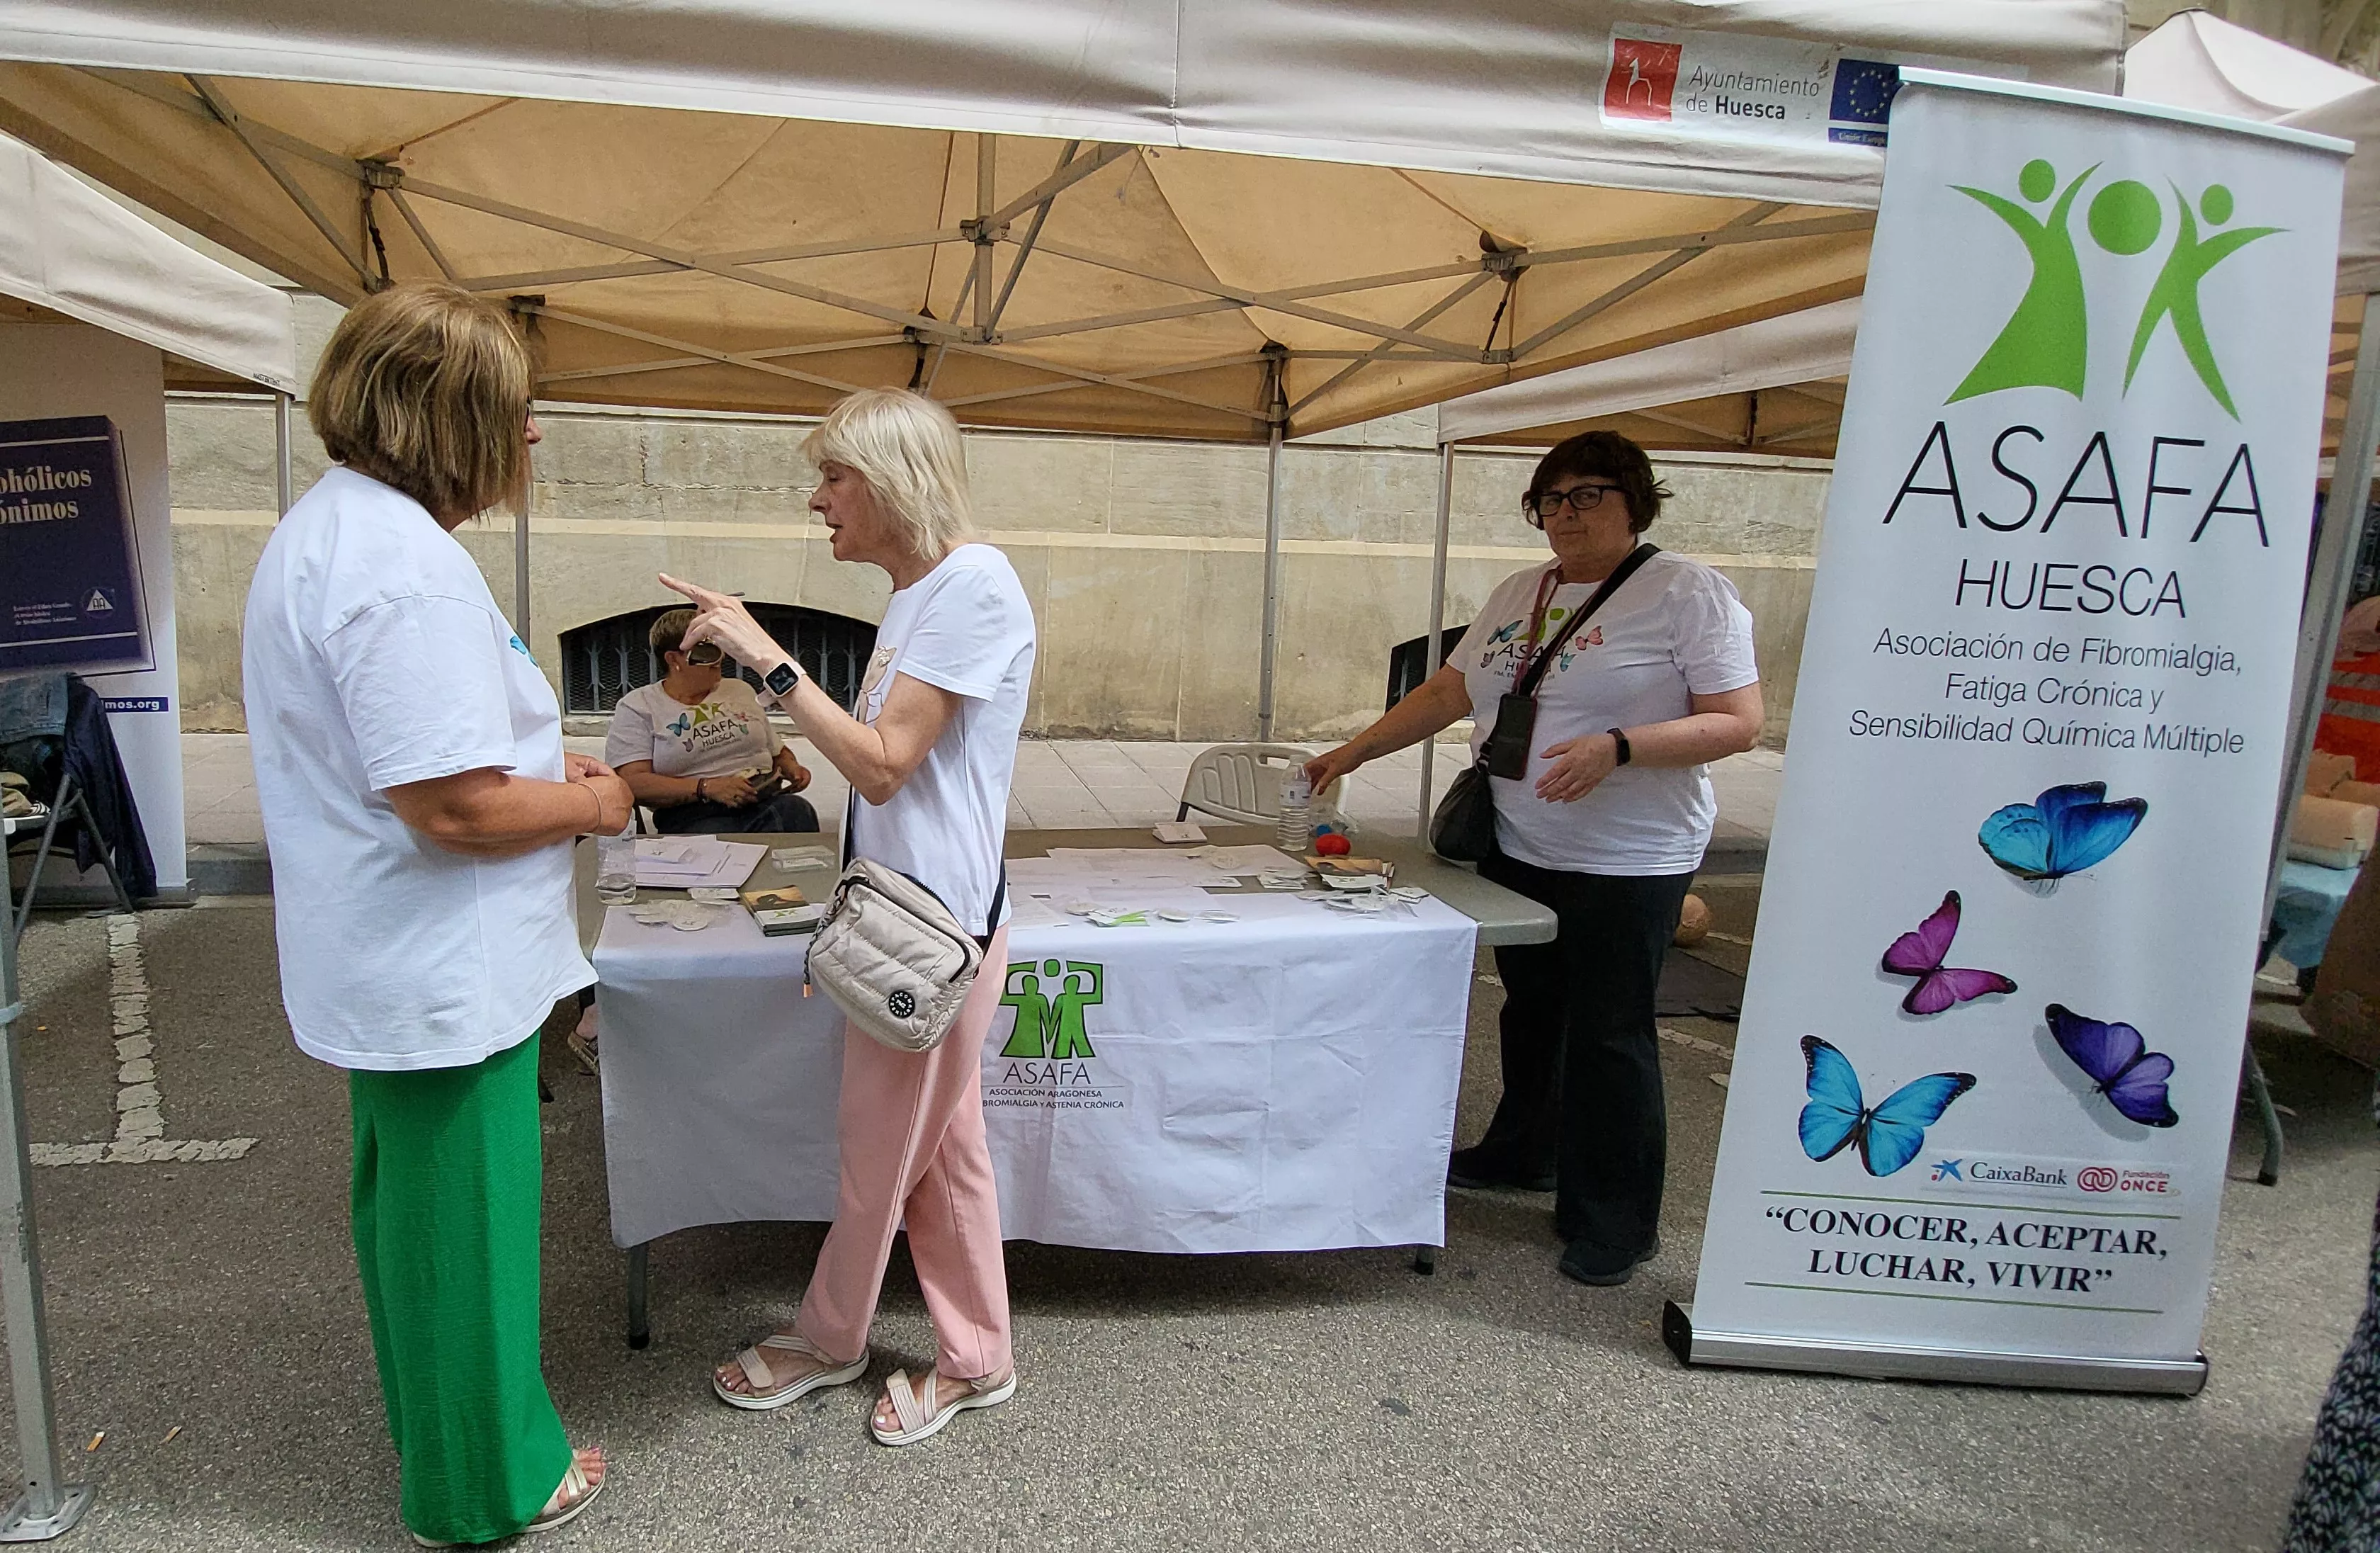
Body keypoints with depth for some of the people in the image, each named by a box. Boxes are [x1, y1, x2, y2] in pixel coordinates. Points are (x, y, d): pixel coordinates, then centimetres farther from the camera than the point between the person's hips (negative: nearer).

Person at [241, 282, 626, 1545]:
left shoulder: (323, 529, 9)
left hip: (381, 968, 11)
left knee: (409, 1205, 25)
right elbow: (455, 809, -30)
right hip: (444, 976, -11)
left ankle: (436, 1433, 47)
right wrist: (588, 804, -12)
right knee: (464, 1229, 7)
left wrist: (542, 758, 12)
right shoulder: (407, 566, -26)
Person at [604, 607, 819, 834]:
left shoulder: (740, 690, 22)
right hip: (693, 815, -4)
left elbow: (778, 751, 30)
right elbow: (632, 782, -6)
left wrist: (791, 767, 5)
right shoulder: (636, 707, 7)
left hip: (767, 800, 5)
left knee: (797, 810, -32)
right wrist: (707, 788, -17)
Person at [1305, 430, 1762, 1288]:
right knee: (1531, 1009, 20)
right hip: (1516, 847, 7)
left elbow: (1738, 723, -14)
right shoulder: (1518, 593, 11)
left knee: (1607, 1036, 0)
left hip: (1625, 861, -6)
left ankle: (1616, 1223, 16)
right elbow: (1448, 692, 15)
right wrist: (1352, 752, 9)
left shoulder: (1686, 591, -9)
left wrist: (1616, 747, -27)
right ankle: (1523, 1153, 41)